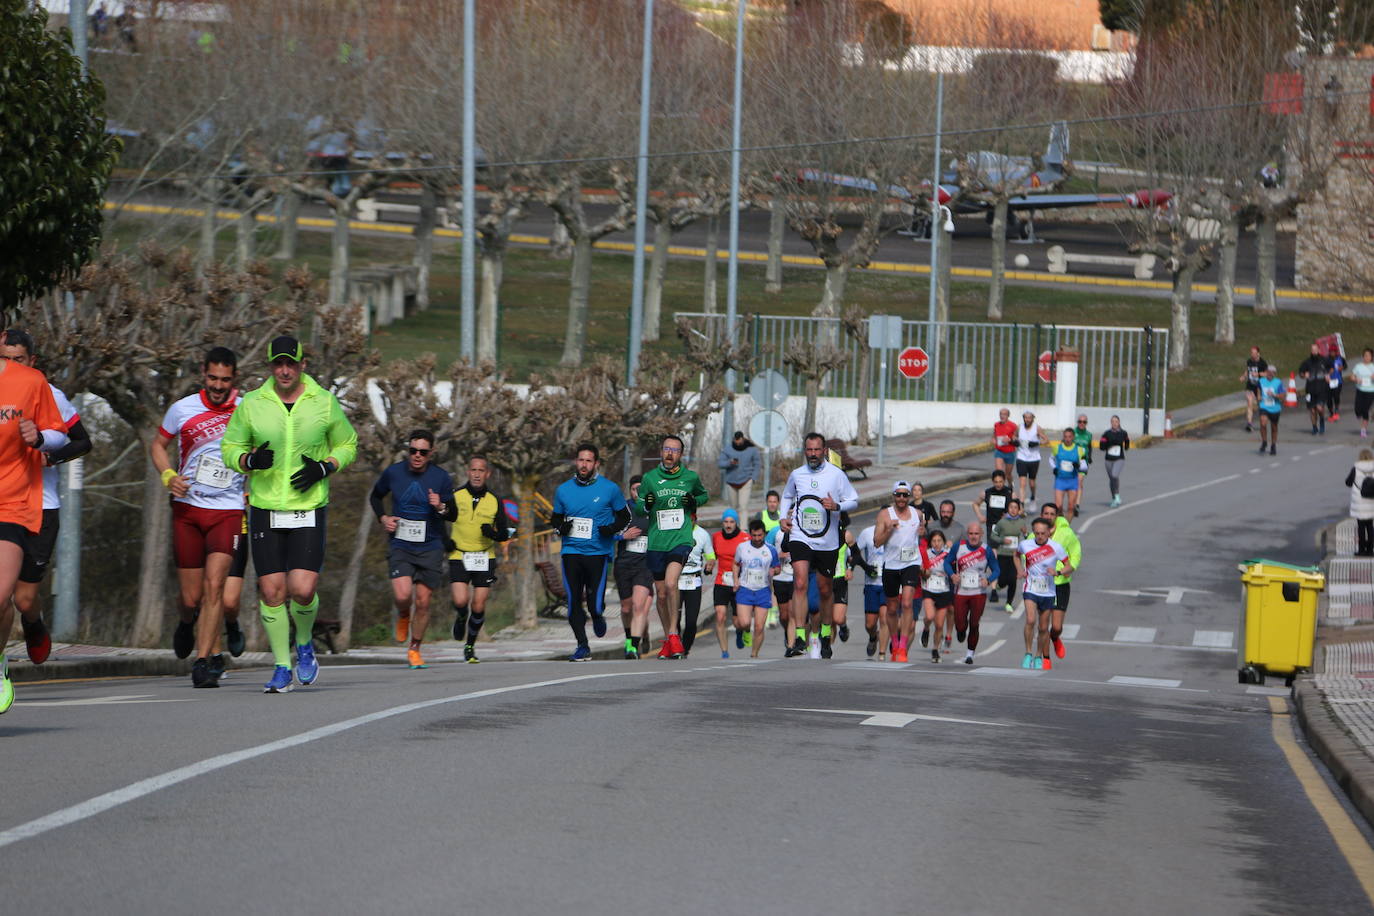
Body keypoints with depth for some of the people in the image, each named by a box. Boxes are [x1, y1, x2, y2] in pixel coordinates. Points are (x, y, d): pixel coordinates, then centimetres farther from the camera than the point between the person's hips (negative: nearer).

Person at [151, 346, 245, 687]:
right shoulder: (183, 409, 0)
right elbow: (157, 445, 15)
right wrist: (168, 475, -3)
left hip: (229, 510, -1)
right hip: (187, 509, 1)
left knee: (214, 584, -18)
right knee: (191, 597, 4)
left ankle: (203, 661, -13)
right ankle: (188, 621, 41)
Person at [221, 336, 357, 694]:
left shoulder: (324, 403, 0)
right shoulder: (252, 404, 0)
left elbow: (347, 446, 12)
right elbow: (230, 448, 8)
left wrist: (323, 469, -7)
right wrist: (251, 460, -14)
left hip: (309, 510, -1)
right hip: (264, 509, 1)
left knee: (303, 590, -12)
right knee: (271, 591, -1)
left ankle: (304, 644, 19)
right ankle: (282, 667, 14)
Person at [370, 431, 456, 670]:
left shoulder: (441, 477, -4)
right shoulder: (393, 472, -1)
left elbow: (453, 515, 4)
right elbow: (375, 496, 19)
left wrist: (441, 507, -19)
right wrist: (383, 518, 1)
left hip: (430, 548, 0)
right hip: (400, 545, 0)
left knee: (422, 603, 0)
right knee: (402, 595, -19)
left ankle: (414, 649, 21)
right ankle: (403, 617, 18)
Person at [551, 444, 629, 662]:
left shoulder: (610, 489, 0)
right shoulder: (563, 490, 7)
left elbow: (625, 517, 10)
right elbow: (555, 518, 20)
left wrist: (613, 529, -10)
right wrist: (560, 527, -2)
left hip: (598, 553, -2)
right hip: (571, 552, 2)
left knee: (595, 605, -10)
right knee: (573, 601, -5)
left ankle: (598, 617, 27)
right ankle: (582, 647, 8)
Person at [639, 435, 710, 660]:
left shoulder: (690, 477, 5)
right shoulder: (650, 478, 4)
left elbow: (704, 494, 24)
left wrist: (695, 501, 1)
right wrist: (646, 505, -14)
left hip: (681, 540, -2)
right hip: (656, 542, 2)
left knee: (670, 583, -24)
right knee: (661, 594, 7)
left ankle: (673, 634, -14)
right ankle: (669, 639, 24)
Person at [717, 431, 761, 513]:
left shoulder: (752, 449, -3)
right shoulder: (727, 449, -3)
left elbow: (757, 465, 3)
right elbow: (719, 464, -4)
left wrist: (753, 479, -8)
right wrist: (729, 462, -25)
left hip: (745, 482, -2)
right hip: (731, 482, 2)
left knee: (743, 506, -13)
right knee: (734, 506, 11)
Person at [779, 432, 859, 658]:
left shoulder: (836, 475, -2)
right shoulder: (796, 475, 6)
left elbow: (854, 501, 3)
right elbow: (787, 497, 25)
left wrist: (836, 506, -17)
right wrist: (783, 517, 7)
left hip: (827, 542, 0)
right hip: (800, 538, 0)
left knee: (825, 589, 11)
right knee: (800, 583, -18)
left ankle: (826, 633, 33)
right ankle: (799, 638, -23)